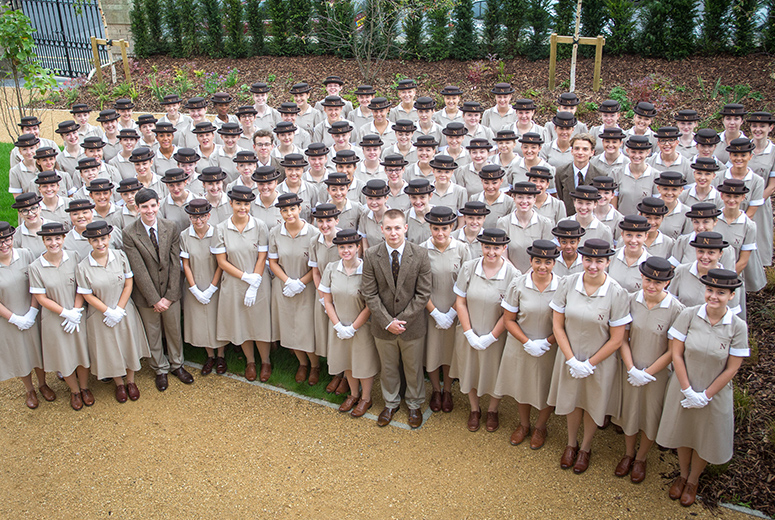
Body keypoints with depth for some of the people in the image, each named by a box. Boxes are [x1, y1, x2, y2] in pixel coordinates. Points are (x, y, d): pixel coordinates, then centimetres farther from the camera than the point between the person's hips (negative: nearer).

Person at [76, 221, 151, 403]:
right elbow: (88, 295, -10)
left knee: (129, 345, 13)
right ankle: (119, 384, 36)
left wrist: (119, 310, -13)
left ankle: (130, 381, 36)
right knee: (110, 350, 13)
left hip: (124, 311, 1)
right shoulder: (83, 267, -14)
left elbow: (129, 284, -6)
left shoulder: (120, 256, -9)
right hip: (101, 314, -1)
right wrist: (109, 312, -16)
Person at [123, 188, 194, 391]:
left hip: (171, 292, 2)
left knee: (174, 330, 17)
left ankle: (177, 365, 39)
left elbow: (175, 263, -7)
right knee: (153, 334, 14)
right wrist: (154, 299, -16)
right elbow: (139, 270, -15)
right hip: (146, 294, -2)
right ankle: (160, 369, 35)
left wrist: (170, 296, -11)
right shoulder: (129, 233, -14)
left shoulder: (171, 227, -6)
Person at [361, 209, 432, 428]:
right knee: (388, 368, 20)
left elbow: (423, 293, -12)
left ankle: (414, 405, 43)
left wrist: (402, 319, -16)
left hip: (412, 325, -1)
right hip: (383, 326, 1)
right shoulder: (371, 255, -11)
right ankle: (391, 404, 44)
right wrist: (387, 321, -16)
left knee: (414, 369, 18)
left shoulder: (420, 255, -13)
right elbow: (369, 294, -9)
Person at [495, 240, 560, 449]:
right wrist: (528, 343, -16)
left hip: (550, 350, -1)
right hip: (521, 347, 1)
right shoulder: (518, 285, -12)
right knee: (521, 386, 19)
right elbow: (508, 320, -6)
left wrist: (546, 342, -17)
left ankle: (540, 427, 42)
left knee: (546, 389, 15)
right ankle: (524, 424, 44)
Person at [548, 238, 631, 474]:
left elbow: (616, 339, -13)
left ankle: (585, 448, 42)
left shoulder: (617, 293, -18)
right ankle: (571, 444, 45)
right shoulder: (568, 283, -12)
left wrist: (589, 364, -12)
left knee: (593, 405, 17)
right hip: (570, 357, 2)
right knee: (572, 401, 20)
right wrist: (571, 360, -12)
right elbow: (557, 326, -6)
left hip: (600, 361, -2)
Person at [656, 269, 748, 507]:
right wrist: (688, 391, -13)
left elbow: (732, 368, -10)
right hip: (683, 388, 1)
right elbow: (676, 354, -11)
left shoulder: (737, 327, -16)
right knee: (682, 433, 20)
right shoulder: (688, 315, -15)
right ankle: (682, 475, 46)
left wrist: (705, 396, -11)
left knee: (705, 439, 17)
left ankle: (693, 481, 43)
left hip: (715, 393, -1)